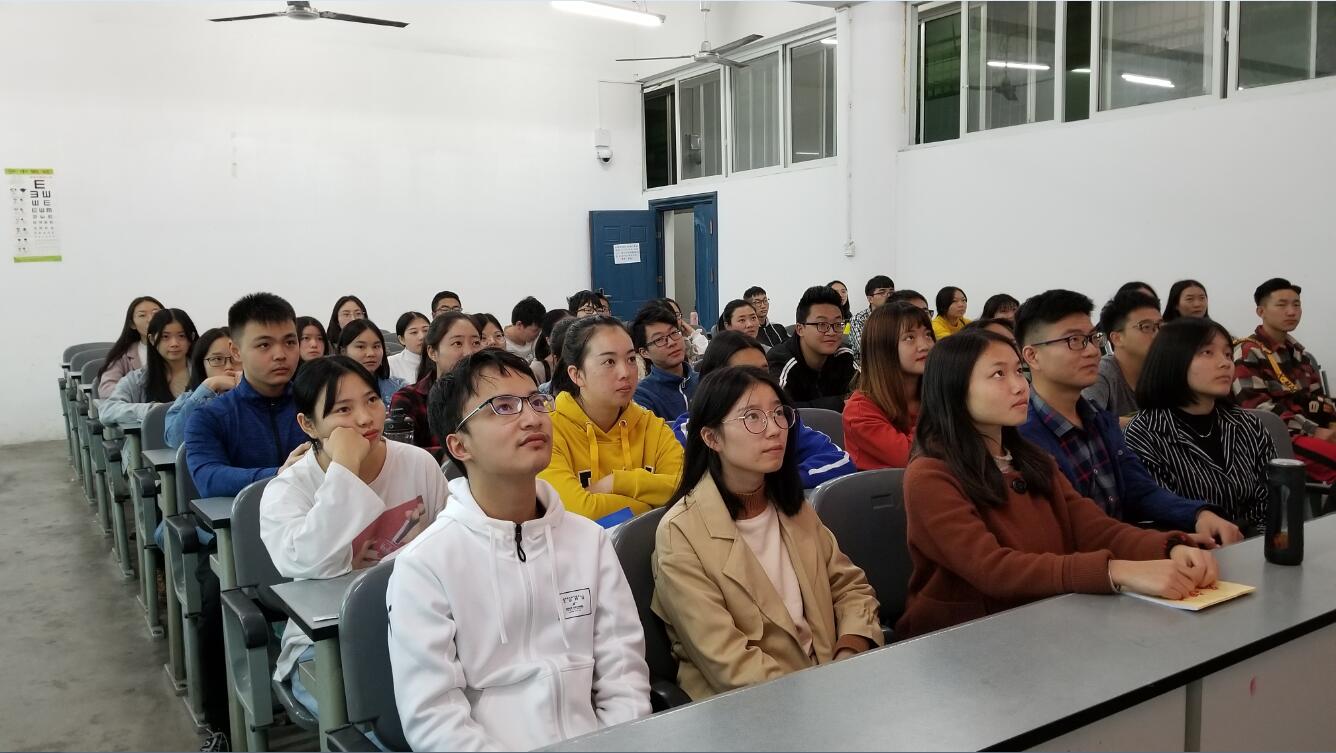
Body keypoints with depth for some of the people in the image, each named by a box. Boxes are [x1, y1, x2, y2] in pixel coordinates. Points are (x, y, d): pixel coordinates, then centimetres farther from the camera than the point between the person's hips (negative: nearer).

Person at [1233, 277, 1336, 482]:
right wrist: (1314, 431, -16)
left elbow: (1317, 398, 21)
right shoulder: (1248, 354, -4)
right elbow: (1258, 407, -13)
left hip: (1316, 430, 8)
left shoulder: (1301, 353, 21)